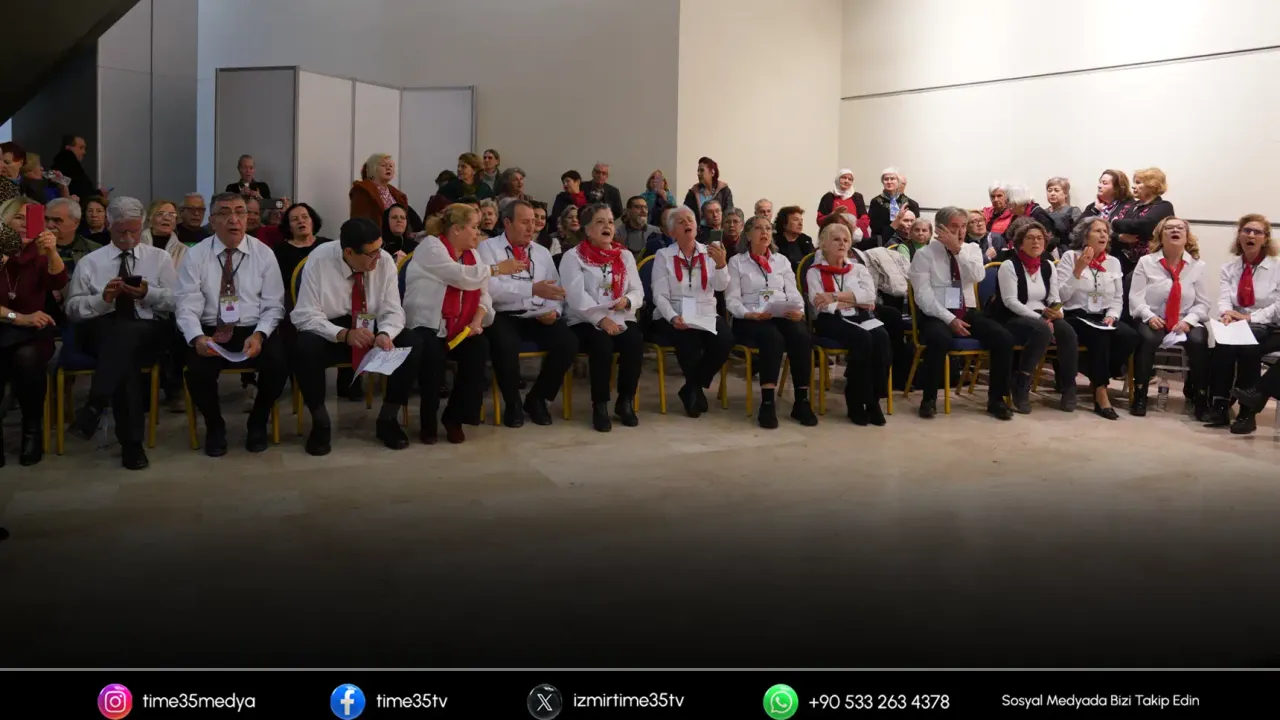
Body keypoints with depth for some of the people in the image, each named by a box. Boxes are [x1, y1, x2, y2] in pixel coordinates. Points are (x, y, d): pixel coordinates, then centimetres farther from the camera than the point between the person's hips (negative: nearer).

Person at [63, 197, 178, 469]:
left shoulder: (160, 258, 13)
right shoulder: (89, 262, 14)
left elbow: (178, 301, 5)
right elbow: (72, 308, 8)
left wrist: (149, 293, -13)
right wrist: (102, 298, -11)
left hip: (148, 332, 0)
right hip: (101, 332, 1)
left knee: (126, 334, -38)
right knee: (125, 356, -35)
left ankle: (94, 407, -41)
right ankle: (131, 441, -37)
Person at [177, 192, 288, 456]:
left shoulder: (264, 253, 3)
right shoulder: (195, 255, 1)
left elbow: (273, 305, 1)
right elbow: (187, 307, -5)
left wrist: (259, 335, -18)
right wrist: (197, 338, -25)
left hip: (253, 331, 0)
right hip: (210, 332, 0)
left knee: (278, 365, -28)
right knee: (197, 369, -29)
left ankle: (258, 424, 4)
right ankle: (214, 427, 5)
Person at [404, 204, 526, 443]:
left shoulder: (470, 253, 12)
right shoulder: (431, 247, -10)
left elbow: (483, 293, 5)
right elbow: (462, 276, -24)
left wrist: (477, 321, -13)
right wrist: (497, 268, -15)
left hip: (458, 329, 6)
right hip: (426, 326, -6)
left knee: (480, 347, -22)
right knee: (433, 353, -35)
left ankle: (455, 416, -9)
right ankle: (429, 421, -15)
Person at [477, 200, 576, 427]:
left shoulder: (542, 252, 19)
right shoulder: (488, 248, 2)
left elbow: (556, 290, 16)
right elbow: (491, 288, -14)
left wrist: (554, 310, -8)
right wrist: (532, 289, -22)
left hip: (539, 318, 5)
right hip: (504, 317, -4)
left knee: (568, 342, -22)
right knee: (506, 345, -36)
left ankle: (537, 399, 1)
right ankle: (512, 403, -7)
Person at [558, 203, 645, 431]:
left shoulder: (625, 255, 15)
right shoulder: (573, 257, 1)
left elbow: (638, 291, 10)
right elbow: (576, 296, -11)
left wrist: (627, 300, -15)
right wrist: (601, 319, -24)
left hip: (621, 319, 4)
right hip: (587, 321, -3)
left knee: (635, 342, -28)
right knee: (602, 343, -35)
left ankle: (626, 401, -10)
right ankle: (600, 405, -19)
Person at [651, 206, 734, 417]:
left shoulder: (709, 252, 10)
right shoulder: (663, 255, 3)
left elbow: (721, 287, -4)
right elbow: (659, 295, -3)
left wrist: (721, 264, -23)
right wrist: (674, 317, -21)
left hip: (706, 315, 3)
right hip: (674, 317, -3)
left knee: (725, 340, -28)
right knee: (689, 342, -35)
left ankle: (692, 388, -4)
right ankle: (696, 388, -3)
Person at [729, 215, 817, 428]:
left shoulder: (782, 260, 22)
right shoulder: (736, 261, 10)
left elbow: (793, 293, 13)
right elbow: (732, 299, 0)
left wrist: (798, 310, -9)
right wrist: (750, 315, -18)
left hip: (783, 316, 3)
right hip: (750, 320, -3)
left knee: (802, 336, -31)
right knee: (773, 338, -38)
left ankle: (802, 401, -26)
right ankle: (767, 403, -37)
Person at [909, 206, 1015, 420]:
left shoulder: (972, 249, 10)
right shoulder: (924, 254, -3)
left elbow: (977, 276, -11)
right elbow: (924, 296, -12)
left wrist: (958, 250, -18)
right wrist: (949, 319, -21)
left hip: (968, 312, 4)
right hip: (936, 315, -4)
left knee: (1004, 338, -20)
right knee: (940, 339, -38)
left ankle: (996, 399, -5)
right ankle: (929, 398, -18)